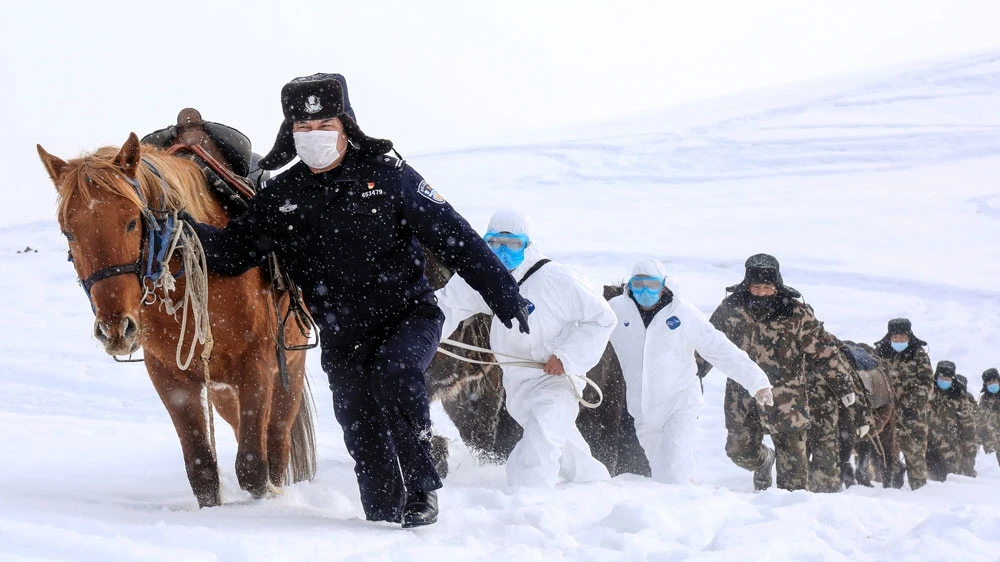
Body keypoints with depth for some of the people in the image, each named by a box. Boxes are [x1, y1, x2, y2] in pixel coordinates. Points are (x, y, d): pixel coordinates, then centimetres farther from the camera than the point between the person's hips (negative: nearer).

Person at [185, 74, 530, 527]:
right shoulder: (280, 197, 3)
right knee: (365, 440, 1)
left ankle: (422, 486, -19)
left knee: (391, 372, -31)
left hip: (410, 314, -3)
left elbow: (453, 238, -5)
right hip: (343, 339, 3)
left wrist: (505, 298, -7)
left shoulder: (385, 174, -6)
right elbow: (235, 252, 6)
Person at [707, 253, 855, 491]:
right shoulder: (730, 309, -2)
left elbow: (822, 349, -2)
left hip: (785, 397, -2)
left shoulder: (796, 314, -9)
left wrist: (842, 382, 0)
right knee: (740, 450, 6)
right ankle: (763, 461, 40)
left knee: (792, 453, -2)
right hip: (742, 393, 2)